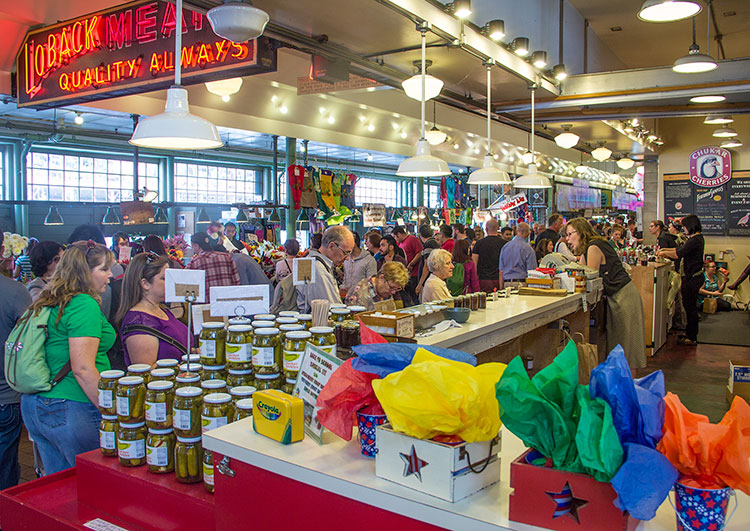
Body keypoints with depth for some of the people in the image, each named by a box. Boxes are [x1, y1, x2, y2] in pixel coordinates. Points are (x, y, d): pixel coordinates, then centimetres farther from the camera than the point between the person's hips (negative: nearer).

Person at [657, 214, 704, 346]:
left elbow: (678, 254, -24)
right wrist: (665, 250, 13)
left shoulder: (695, 240, -21)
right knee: (690, 306, 18)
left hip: (692, 278, -10)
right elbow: (681, 249, 20)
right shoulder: (698, 238, 12)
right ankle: (690, 333, 29)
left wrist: (664, 253, -8)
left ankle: (692, 338, 6)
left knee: (690, 307, -2)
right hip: (695, 276, 10)